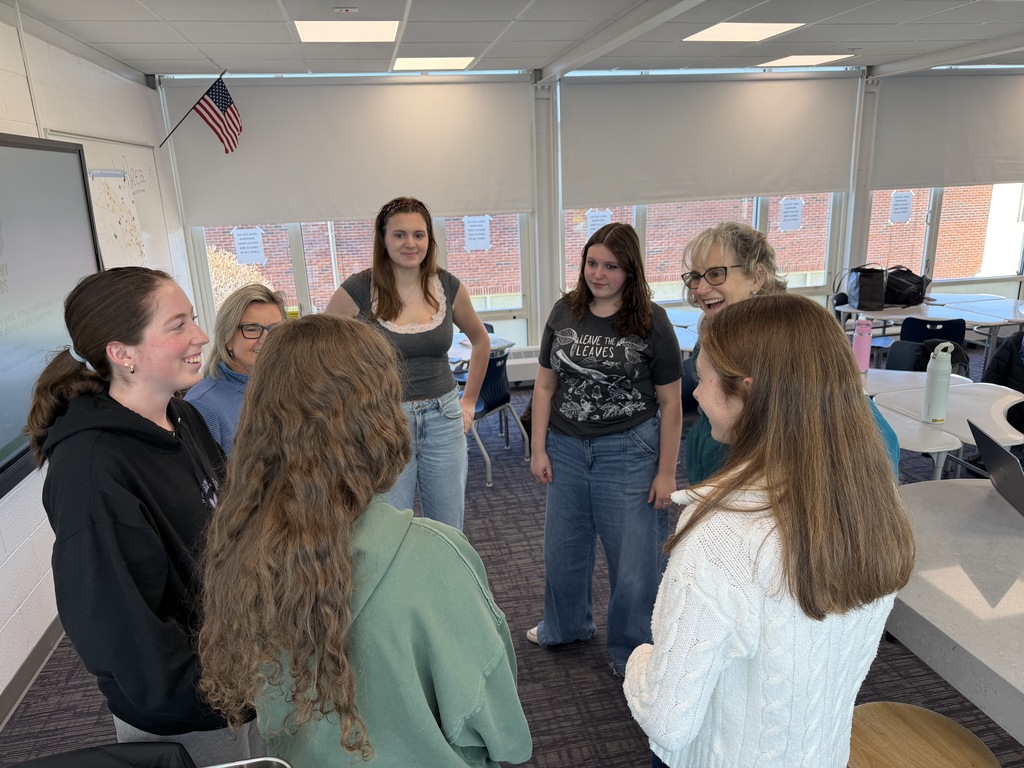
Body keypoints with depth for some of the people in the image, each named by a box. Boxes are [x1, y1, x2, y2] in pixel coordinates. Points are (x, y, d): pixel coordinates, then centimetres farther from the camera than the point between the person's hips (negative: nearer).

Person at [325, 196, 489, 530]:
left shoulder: (449, 288, 1)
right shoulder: (358, 290, -10)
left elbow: (481, 341, 17)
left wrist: (469, 400, 15)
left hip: (444, 419, 3)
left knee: (449, 533, 14)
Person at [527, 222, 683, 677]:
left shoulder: (650, 322, -9)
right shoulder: (564, 313, 2)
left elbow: (670, 403, -7)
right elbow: (546, 384, 6)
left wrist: (666, 472, -8)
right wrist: (539, 448, 3)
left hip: (628, 451, -4)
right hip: (566, 448, 4)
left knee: (634, 556, 6)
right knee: (563, 545, 20)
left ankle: (632, 653, 30)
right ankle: (565, 626, 46)